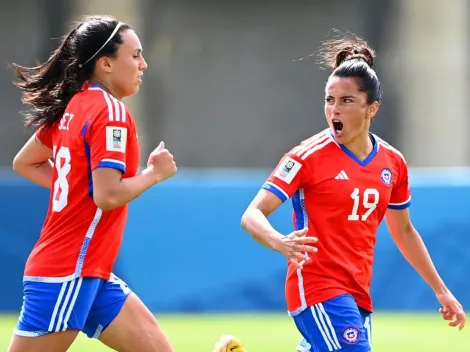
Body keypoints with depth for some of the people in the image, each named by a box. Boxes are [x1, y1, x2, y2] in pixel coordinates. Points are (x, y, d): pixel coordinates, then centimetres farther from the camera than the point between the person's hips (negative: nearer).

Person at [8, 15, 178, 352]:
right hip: (68, 273, -10)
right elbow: (107, 195, -22)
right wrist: (155, 172, -8)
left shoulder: (74, 105, 10)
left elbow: (24, 163, 20)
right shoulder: (111, 111, -15)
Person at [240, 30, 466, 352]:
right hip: (318, 288, -6)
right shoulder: (309, 157, -9)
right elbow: (252, 216, -12)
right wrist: (279, 242, -34)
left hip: (358, 296, 6)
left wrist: (441, 290, 25)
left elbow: (403, 231, 23)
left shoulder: (393, 162, 8)